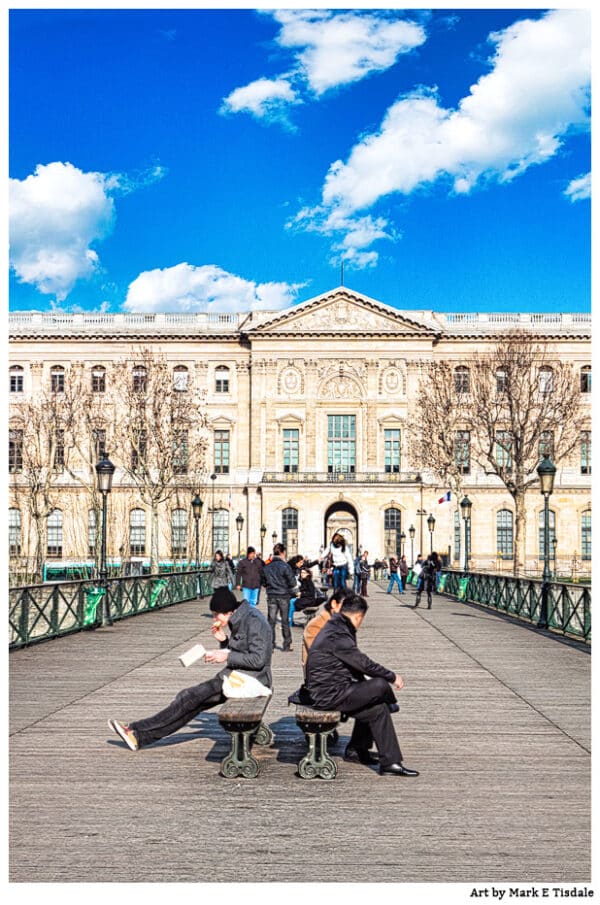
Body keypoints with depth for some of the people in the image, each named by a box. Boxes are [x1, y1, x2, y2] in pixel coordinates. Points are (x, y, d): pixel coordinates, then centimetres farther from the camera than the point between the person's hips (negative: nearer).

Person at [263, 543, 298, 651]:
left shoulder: (267, 567, 2)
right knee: (285, 621, 8)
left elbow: (264, 581, 10)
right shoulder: (284, 566, -13)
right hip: (283, 595, -3)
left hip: (271, 596, 3)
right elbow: (292, 582, -10)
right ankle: (287, 645, 13)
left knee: (271, 621, 5)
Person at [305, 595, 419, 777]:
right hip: (329, 695, -11)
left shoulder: (334, 629, 15)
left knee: (378, 709, 10)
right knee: (380, 685, -17)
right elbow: (363, 663, -19)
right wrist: (392, 677, -8)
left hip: (326, 691, 11)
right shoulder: (336, 635, -20)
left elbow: (355, 663, 21)